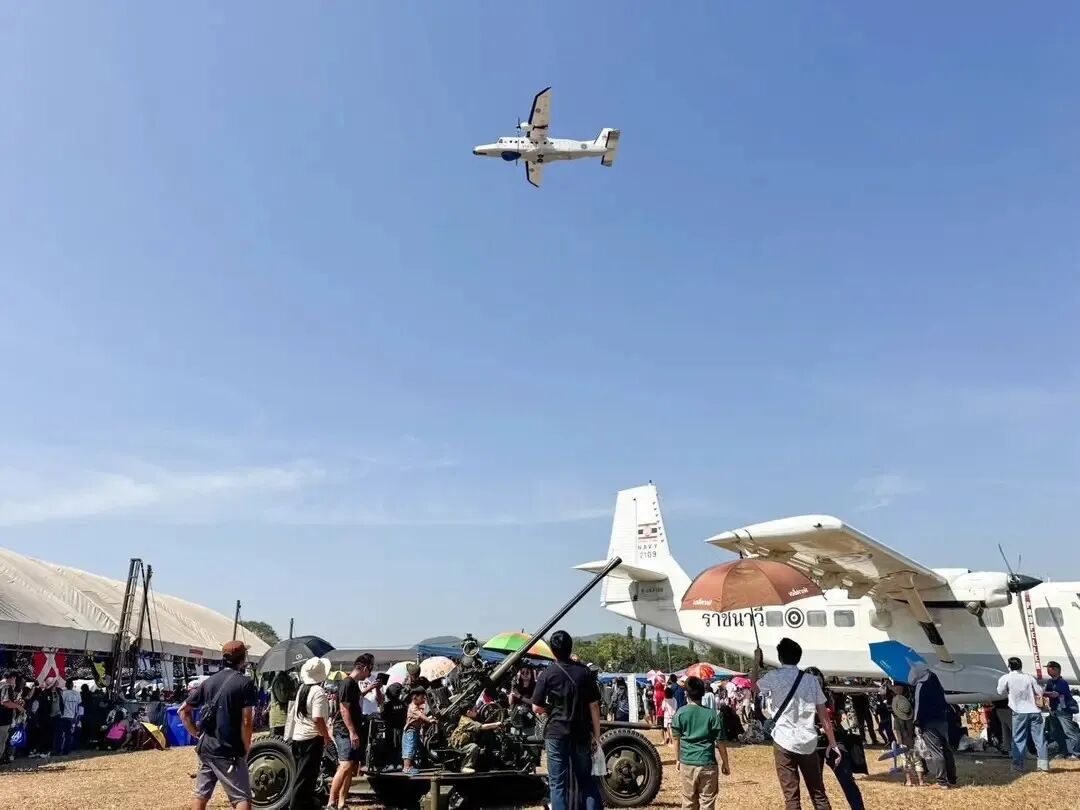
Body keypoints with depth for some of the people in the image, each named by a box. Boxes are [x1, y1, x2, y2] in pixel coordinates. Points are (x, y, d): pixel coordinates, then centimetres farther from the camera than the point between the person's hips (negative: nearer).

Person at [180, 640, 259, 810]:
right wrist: (246, 749, -2)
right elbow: (246, 722, -14)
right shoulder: (245, 682, -10)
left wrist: (197, 734, 15)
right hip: (229, 752, -6)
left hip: (205, 748, 7)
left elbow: (183, 710, 12)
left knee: (201, 795, 16)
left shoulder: (209, 681, 9)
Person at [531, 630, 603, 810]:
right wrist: (596, 734, 7)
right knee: (586, 778, 15)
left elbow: (537, 708, -5)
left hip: (556, 734, -2)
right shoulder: (585, 672, -1)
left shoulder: (547, 675, -8)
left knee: (558, 783, 5)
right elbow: (594, 706, 0)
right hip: (582, 734, 3)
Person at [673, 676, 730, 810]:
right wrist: (725, 763, 10)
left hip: (687, 763, 1)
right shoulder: (712, 714, -6)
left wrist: (678, 760, 16)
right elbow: (720, 741, -2)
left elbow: (677, 739, 3)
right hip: (707, 763, -1)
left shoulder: (680, 713, -3)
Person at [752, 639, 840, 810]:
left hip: (784, 742, -3)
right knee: (818, 793, 15)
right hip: (808, 743, 3)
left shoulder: (774, 677, -4)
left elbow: (753, 687, 16)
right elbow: (824, 715, 3)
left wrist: (756, 663, 26)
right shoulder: (812, 680, 3)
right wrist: (833, 743, 11)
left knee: (791, 795, 1)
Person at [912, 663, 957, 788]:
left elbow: (919, 706, -16)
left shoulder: (921, 685, -13)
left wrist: (917, 724, -11)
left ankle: (942, 781, -4)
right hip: (943, 720, 8)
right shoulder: (936, 682, 11)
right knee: (946, 749, 14)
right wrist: (945, 716, 20)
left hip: (929, 723, -8)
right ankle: (951, 779, 21)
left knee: (935, 752, -4)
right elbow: (944, 702, 15)